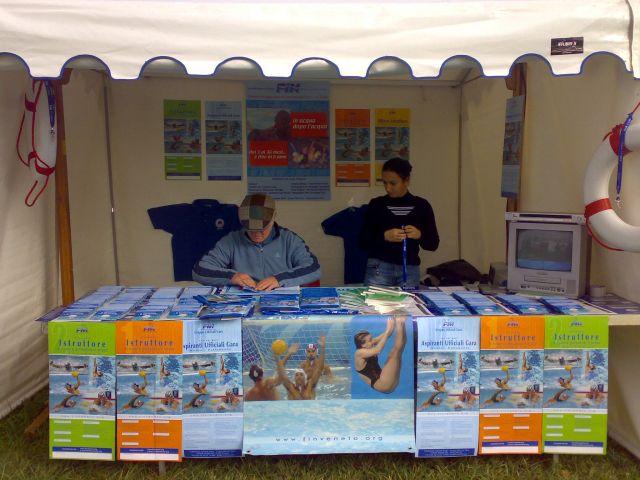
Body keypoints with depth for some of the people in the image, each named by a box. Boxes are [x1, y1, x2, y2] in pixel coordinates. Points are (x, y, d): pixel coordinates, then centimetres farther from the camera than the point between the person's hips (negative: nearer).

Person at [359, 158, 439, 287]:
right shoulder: (376, 204, 1)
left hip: (410, 270, 1)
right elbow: (363, 242, 0)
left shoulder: (422, 206, 3)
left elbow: (433, 244, 6)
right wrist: (384, 236, -17)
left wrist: (420, 235, -14)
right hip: (379, 268, -1)